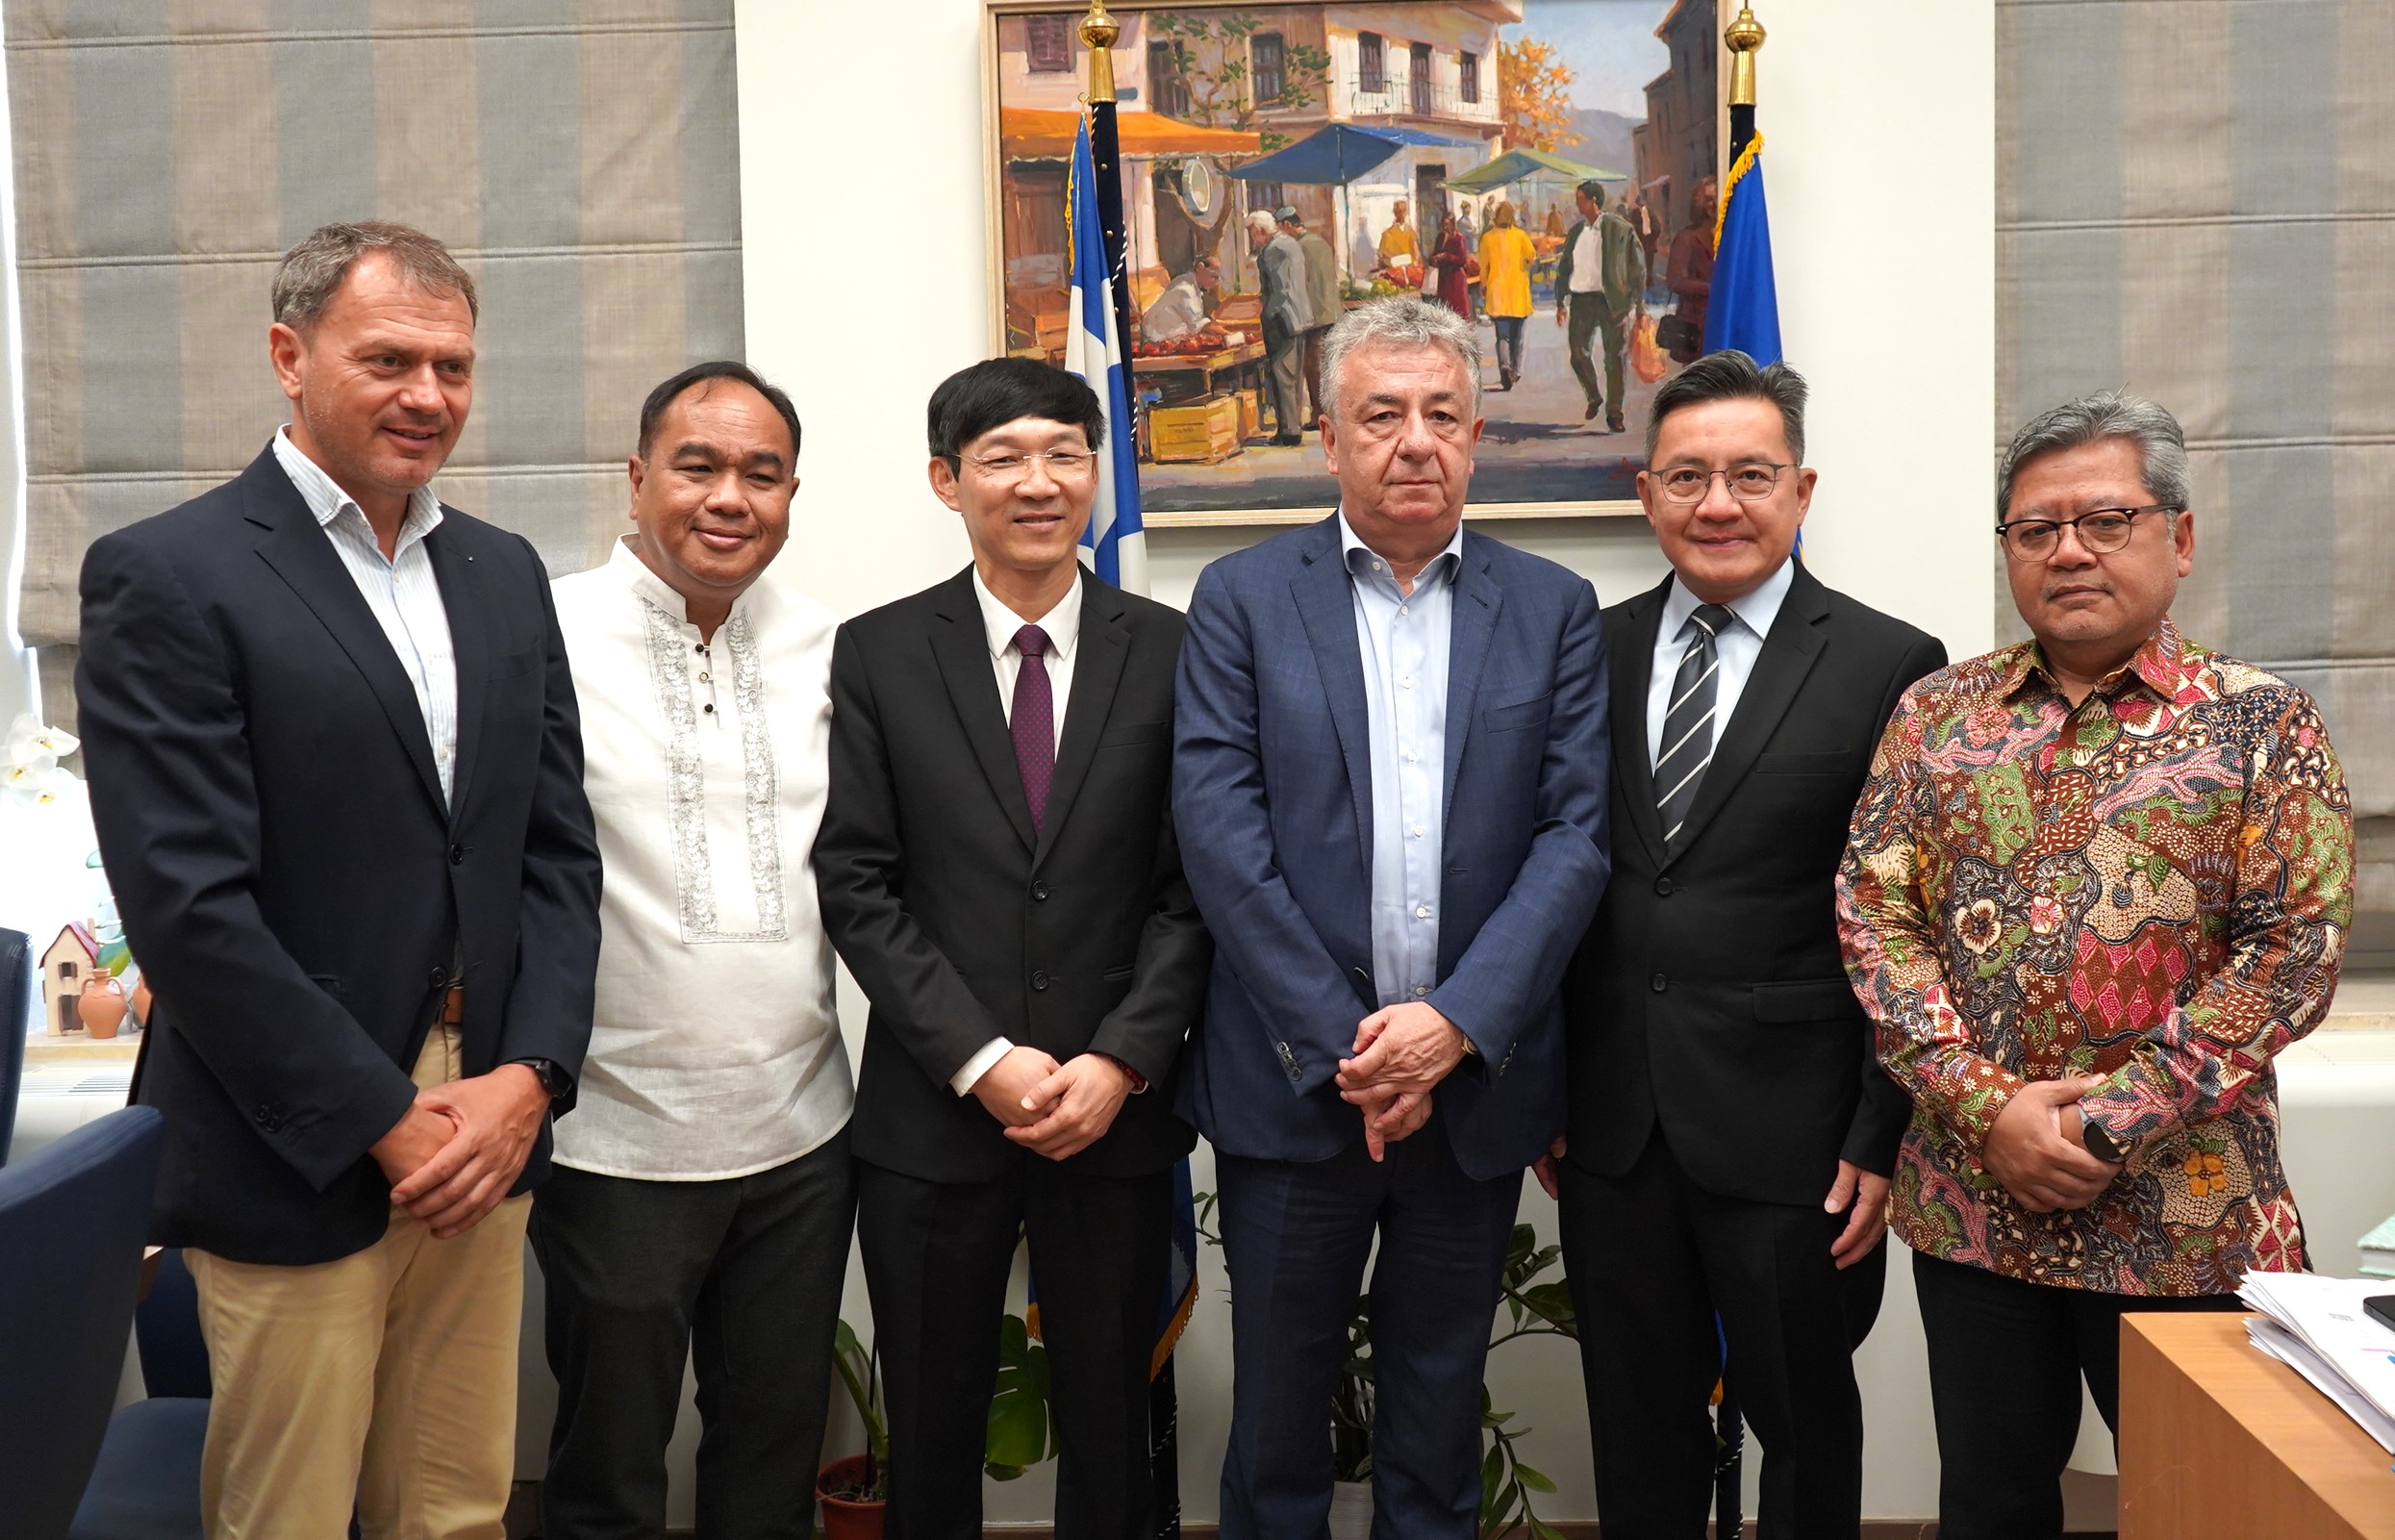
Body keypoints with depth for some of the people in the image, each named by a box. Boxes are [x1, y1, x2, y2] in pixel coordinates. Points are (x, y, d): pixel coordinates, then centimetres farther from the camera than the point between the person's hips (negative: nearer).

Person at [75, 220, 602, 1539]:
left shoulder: (504, 573, 10)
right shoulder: (164, 576, -8)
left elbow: (558, 847, 8)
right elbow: (187, 903, -14)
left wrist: (527, 1074, -4)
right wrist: (383, 1121, -13)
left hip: (484, 1133, 5)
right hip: (294, 1164, -5)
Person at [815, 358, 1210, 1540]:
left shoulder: (1171, 652, 1)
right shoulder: (877, 654, 1)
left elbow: (1193, 885, -1)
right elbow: (855, 882, -4)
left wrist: (1120, 1061, -11)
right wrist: (979, 1061, -12)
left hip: (1117, 1112, 0)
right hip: (931, 1117, 0)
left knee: (1109, 1437, 14)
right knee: (931, 1439, 14)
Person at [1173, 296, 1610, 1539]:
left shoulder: (1553, 609, 4)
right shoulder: (1243, 598, -1)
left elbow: (1575, 833, -3)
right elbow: (1219, 832, -9)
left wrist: (1456, 1022, -15)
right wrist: (1342, 1045, -13)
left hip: (1476, 1085, 2)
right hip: (1293, 1085, -1)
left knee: (1437, 1425, 17)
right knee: (1277, 1422, 13)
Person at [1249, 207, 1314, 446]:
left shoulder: (1273, 250, -13)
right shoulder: (1292, 244, 18)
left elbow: (1280, 290, -18)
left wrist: (1269, 317, -14)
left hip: (1283, 321, -10)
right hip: (1301, 319, 10)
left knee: (1280, 375, -8)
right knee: (1295, 375, 14)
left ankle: (1288, 431, -9)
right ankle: (1296, 424, 19)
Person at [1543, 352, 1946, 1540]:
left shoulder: (1890, 667, -6)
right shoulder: (1591, 654, 5)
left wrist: (1883, 1139, -8)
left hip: (1790, 1136, -3)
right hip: (1610, 1129, 3)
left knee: (1803, 1423, 16)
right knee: (1637, 1430, 17)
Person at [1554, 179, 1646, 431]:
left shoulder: (1620, 229, -4)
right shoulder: (1576, 231, 11)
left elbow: (1637, 268, -3)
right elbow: (1564, 268, 18)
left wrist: (1639, 305, -6)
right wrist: (1561, 302, 14)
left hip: (1612, 301, -4)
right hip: (1581, 301, 4)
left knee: (1613, 358, 0)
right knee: (1578, 353, 2)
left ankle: (1614, 413, 7)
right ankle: (1594, 398, 26)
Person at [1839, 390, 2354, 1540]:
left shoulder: (2263, 724, -2)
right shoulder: (1934, 712, 4)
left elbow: (2295, 949, -10)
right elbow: (1871, 909, -2)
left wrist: (2113, 1122, -16)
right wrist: (1989, 1108, -13)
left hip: (2188, 1217, -2)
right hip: (1970, 1203, 2)